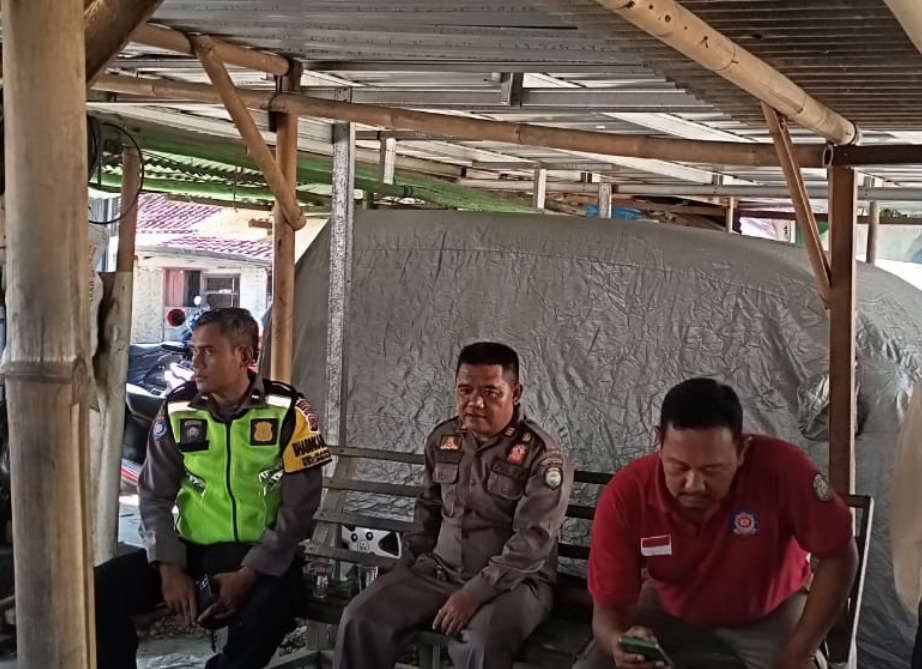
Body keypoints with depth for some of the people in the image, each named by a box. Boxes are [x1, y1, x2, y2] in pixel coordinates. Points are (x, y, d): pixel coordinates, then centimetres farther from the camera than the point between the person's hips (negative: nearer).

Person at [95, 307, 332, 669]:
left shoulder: (288, 412, -8)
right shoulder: (177, 409, 0)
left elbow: (298, 508, -8)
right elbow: (155, 496, 4)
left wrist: (250, 573, -18)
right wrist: (170, 567, -11)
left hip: (260, 554, -3)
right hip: (191, 548, 3)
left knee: (270, 609, -35)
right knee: (100, 590, -18)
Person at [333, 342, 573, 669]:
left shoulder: (543, 455, -12)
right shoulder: (442, 439, 8)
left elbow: (532, 542, -20)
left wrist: (476, 592, -25)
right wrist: (408, 564, 11)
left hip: (512, 580, -5)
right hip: (438, 570, 6)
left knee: (482, 641, -37)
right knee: (360, 618, -12)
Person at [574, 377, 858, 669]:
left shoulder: (779, 467, -32)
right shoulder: (624, 497, -28)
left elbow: (840, 555, -20)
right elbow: (609, 608, -20)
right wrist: (619, 641, -44)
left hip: (769, 615, 0)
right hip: (670, 613, 1)